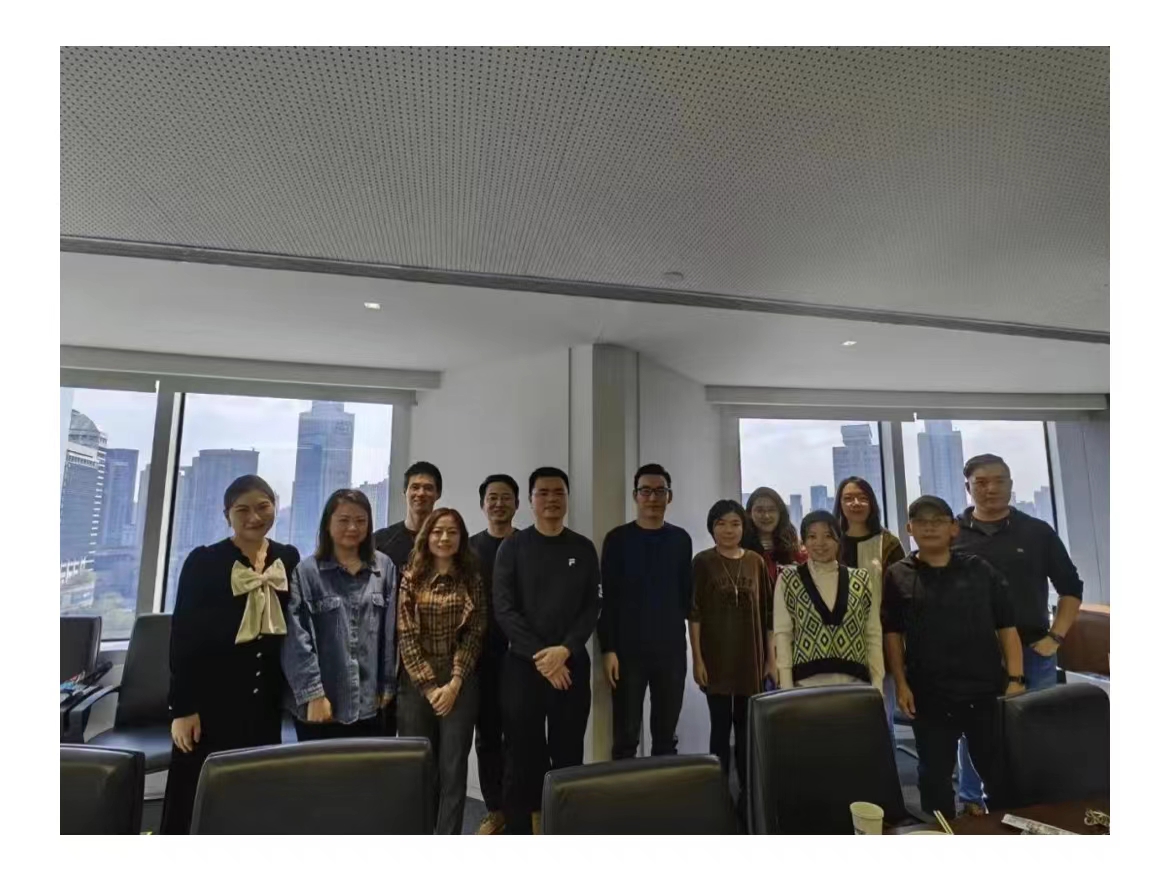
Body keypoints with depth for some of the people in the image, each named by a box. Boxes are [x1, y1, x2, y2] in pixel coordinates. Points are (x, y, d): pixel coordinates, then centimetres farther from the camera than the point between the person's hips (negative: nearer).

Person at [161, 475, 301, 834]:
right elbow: (182, 636, -8)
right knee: (197, 798, 7)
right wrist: (182, 708, -9)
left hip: (265, 697, 4)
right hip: (212, 696, -3)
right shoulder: (204, 561, -9)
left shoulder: (289, 559, 2)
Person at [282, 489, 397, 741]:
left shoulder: (385, 568, 3)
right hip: (321, 705, -2)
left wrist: (388, 686, 5)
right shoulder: (306, 572, -6)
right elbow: (297, 639, -9)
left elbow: (390, 632, 5)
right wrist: (313, 694, -12)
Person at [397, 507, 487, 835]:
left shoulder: (472, 580, 1)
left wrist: (454, 684, -10)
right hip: (416, 684, 0)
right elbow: (406, 636, -5)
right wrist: (429, 686, -9)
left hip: (460, 684, 0)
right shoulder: (410, 578, -1)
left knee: (453, 768, 5)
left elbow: (474, 635, -2)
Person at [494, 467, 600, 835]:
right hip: (522, 664, -1)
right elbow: (504, 609, -6)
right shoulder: (513, 546, 0)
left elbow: (591, 608, 1)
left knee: (569, 754, 9)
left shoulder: (583, 548, 5)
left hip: (572, 664, 2)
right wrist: (539, 655, -13)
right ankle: (520, 829, 22)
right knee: (522, 755, 5)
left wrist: (564, 650, -13)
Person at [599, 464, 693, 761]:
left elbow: (686, 594, 11)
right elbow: (608, 599, -4)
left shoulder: (681, 539, 6)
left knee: (666, 735, 13)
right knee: (626, 737, 4)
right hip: (629, 650, -2)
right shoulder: (618, 539, -3)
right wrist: (607, 649, -9)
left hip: (672, 650, 3)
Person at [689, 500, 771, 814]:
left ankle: (748, 793, 25)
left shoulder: (756, 561, 4)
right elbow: (694, 612, -5)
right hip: (716, 657, -2)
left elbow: (767, 612, 6)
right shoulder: (703, 561, -4)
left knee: (747, 726, 11)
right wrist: (697, 658, -9)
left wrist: (771, 657, 4)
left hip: (750, 657, 2)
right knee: (721, 726, 5)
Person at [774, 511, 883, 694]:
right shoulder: (788, 580, 2)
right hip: (807, 682, -2)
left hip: (855, 681, 2)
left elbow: (873, 634, 8)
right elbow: (782, 634, -1)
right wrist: (786, 686, -8)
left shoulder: (861, 579, 9)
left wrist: (877, 683, 1)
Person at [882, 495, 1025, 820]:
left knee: (1000, 770, 13)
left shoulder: (981, 570, 3)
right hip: (929, 697, 0)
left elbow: (1007, 628, 3)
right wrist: (901, 684, -6)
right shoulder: (898, 576, 0)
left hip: (985, 691, 1)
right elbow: (892, 634, 0)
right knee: (934, 775, 13)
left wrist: (1015, 679, -5)